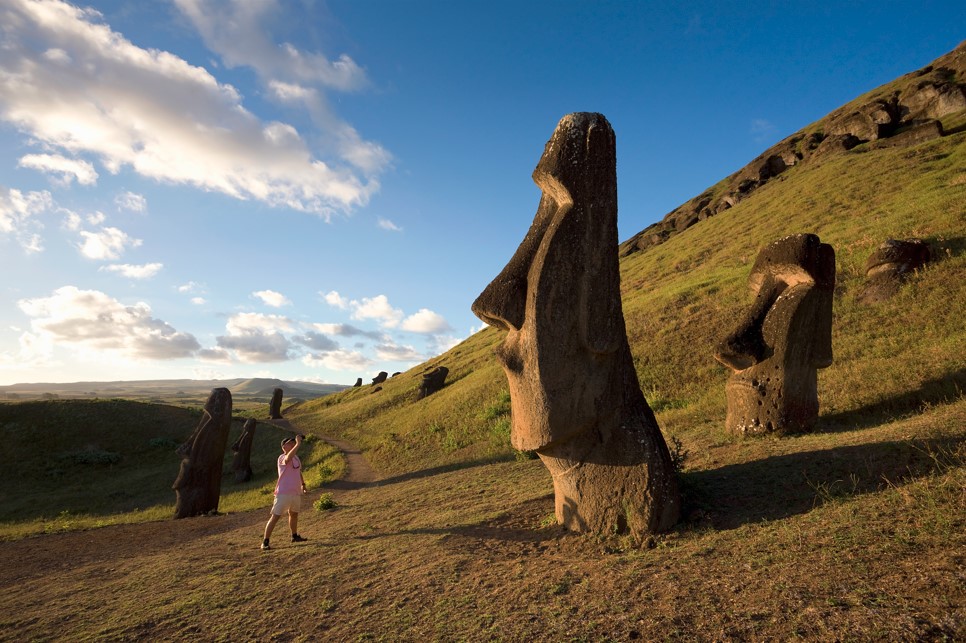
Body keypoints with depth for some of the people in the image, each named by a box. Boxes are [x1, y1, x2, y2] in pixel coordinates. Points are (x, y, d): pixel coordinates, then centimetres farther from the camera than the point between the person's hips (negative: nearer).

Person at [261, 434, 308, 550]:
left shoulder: (296, 458, 10)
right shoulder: (282, 458, -16)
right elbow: (288, 458, -41)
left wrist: (303, 483, 17)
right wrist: (298, 444, -45)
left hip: (296, 492, 8)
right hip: (283, 493, -8)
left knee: (294, 514, 23)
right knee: (275, 517, -8)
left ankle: (295, 536, 40)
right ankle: (265, 542, 0)